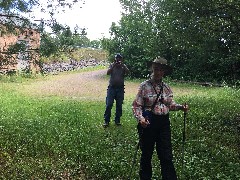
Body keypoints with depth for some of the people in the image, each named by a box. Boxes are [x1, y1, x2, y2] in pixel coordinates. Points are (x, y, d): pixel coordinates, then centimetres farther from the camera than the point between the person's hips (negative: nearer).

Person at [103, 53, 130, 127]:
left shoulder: (123, 66, 5)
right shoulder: (112, 65, 3)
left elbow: (127, 72, -14)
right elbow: (108, 73, -12)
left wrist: (122, 65, -22)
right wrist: (113, 65, -21)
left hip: (120, 88, 1)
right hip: (112, 87, -1)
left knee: (119, 105, 6)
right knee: (109, 105, -5)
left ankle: (117, 120, 18)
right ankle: (106, 121, 2)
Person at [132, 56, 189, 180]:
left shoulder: (166, 87, 6)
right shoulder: (145, 86, -8)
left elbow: (170, 104, 15)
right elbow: (137, 105, -9)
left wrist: (181, 107, -3)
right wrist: (140, 118, -25)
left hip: (164, 122, 4)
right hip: (149, 122, -3)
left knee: (166, 155, 6)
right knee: (147, 153, 11)